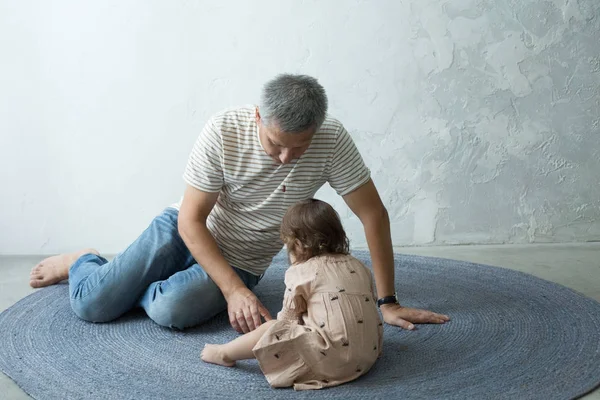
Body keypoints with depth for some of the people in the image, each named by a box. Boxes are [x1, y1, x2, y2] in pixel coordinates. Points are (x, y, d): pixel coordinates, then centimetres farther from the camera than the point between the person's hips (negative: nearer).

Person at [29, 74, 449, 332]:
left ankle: (129, 284, 9)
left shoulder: (332, 141, -24)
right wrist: (235, 291, -29)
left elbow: (374, 215, -17)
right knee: (91, 305, -11)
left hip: (242, 262, 1)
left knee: (171, 311, -29)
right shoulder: (223, 131, -25)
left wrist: (387, 302, -18)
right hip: (187, 233, 0)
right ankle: (84, 262, 27)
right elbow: (191, 221, -19)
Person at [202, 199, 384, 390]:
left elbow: (289, 316, 4)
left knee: (271, 329, 3)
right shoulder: (358, 266, 15)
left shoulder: (301, 273, -2)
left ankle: (224, 354, 18)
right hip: (369, 354, 7)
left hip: (332, 358, -7)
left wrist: (278, 326, 25)